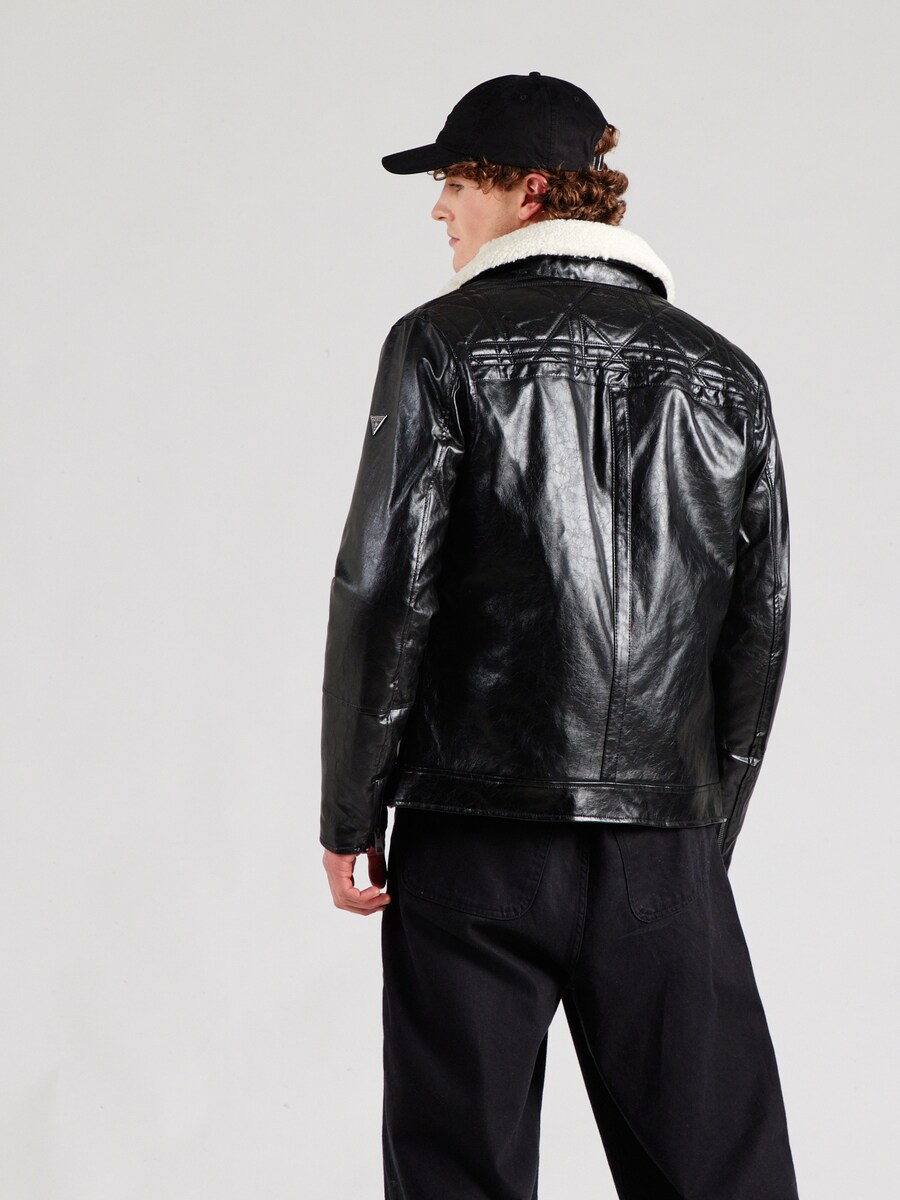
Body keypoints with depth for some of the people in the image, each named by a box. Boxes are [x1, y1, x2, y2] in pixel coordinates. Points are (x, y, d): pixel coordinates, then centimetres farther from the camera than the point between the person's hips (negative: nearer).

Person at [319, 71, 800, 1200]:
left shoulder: (445, 345, -3)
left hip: (477, 836, -3)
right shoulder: (724, 375, 9)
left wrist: (349, 817, 0)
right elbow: (759, 627, 10)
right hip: (668, 845, 3)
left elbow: (385, 589, -7)